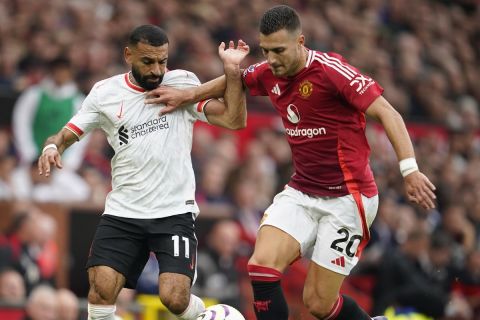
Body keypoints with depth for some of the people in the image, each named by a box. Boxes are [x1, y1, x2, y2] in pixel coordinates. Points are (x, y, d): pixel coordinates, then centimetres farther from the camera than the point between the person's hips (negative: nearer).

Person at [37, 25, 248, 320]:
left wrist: (232, 72, -19)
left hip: (175, 211, -2)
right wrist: (52, 147, -15)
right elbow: (66, 135, 8)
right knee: (101, 292, -14)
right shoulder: (105, 93, 4)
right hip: (122, 213, 2)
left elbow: (233, 120, -7)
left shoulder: (183, 83, 0)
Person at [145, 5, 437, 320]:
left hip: (346, 197, -6)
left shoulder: (331, 70, -19)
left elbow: (387, 113, -21)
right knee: (262, 266, -17)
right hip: (301, 192, 6)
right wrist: (186, 95, 17)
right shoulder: (268, 74, 2)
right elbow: (231, 81, 26)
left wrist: (410, 170, -29)